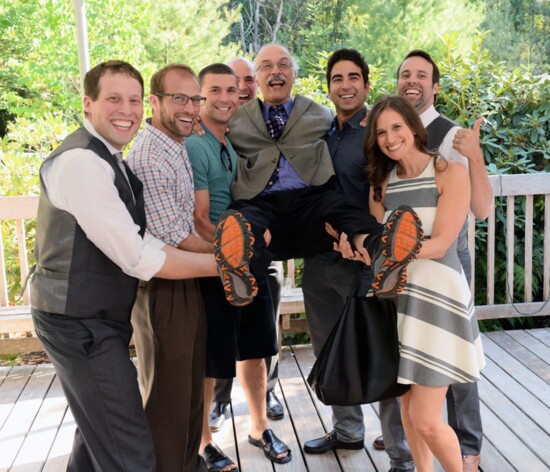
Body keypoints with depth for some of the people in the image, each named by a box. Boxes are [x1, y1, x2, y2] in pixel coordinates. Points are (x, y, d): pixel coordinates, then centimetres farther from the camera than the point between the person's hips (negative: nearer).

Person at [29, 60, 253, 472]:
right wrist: (217, 264, -15)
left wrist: (217, 248, 1)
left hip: (96, 317, 10)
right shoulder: (81, 161, -21)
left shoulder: (109, 159, 12)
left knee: (99, 429, 26)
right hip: (81, 322, -10)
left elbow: (140, 244, 10)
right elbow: (138, 259, -23)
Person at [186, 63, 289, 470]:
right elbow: (200, 221, -18)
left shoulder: (236, 144, 9)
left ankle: (260, 427, 37)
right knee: (209, 364, 6)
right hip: (213, 269, -7)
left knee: (255, 351, 18)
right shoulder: (193, 147, -14)